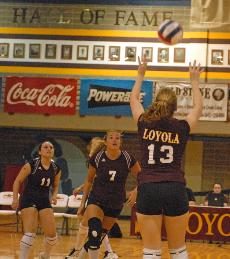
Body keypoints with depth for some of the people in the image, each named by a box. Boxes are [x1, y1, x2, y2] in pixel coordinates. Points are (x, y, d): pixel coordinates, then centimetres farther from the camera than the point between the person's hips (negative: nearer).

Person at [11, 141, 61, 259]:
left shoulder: (56, 169, 3)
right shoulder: (31, 165, -11)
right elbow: (18, 181, -2)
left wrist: (54, 195, 0)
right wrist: (15, 198, -10)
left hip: (45, 201, 5)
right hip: (28, 200, -5)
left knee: (52, 234, 1)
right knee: (30, 233, -19)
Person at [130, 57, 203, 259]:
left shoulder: (145, 124, 6)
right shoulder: (182, 128, 5)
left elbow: (134, 99, 25)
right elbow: (198, 107, 25)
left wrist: (141, 74, 37)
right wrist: (194, 80, 35)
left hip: (148, 189, 0)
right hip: (175, 189, 0)